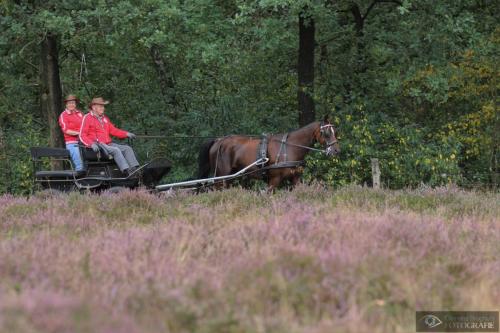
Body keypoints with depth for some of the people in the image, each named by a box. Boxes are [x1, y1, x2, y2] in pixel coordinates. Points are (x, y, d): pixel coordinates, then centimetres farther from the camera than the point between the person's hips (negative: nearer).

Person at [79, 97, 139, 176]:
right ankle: (128, 172, -42)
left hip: (108, 144, 8)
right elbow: (82, 136, -7)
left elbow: (113, 130, 22)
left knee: (127, 148, -10)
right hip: (98, 145, -8)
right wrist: (92, 144, -23)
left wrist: (127, 134, 6)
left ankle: (135, 169, -27)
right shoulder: (87, 118, 0)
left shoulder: (104, 118, 23)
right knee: (115, 150, -30)